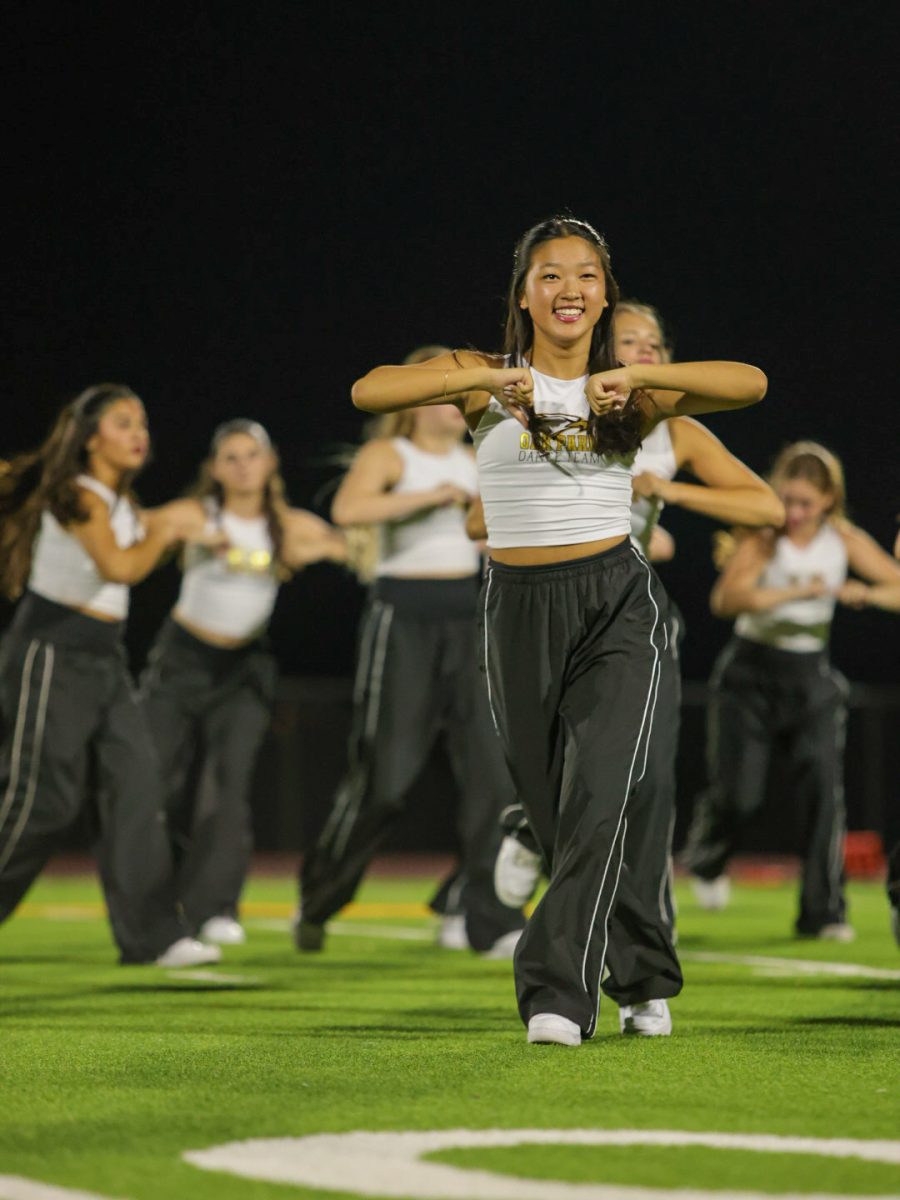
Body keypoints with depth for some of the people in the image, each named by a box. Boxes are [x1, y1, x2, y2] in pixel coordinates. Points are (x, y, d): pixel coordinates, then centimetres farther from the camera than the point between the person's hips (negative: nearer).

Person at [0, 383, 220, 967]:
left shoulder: (119, 502, 12)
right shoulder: (79, 497, -15)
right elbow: (119, 567, -29)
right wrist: (162, 533, -14)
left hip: (103, 660, 8)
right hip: (52, 656, -8)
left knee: (138, 785, -4)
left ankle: (152, 935, -6)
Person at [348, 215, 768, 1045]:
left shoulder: (632, 394, 5)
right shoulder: (486, 380, 2)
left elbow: (751, 384, -11)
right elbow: (368, 392, -13)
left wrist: (636, 374, -22)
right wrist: (485, 380, -24)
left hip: (618, 604, -1)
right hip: (521, 610, 1)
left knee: (597, 801, -19)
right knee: (556, 820, 9)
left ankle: (558, 992, -19)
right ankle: (646, 976, 30)